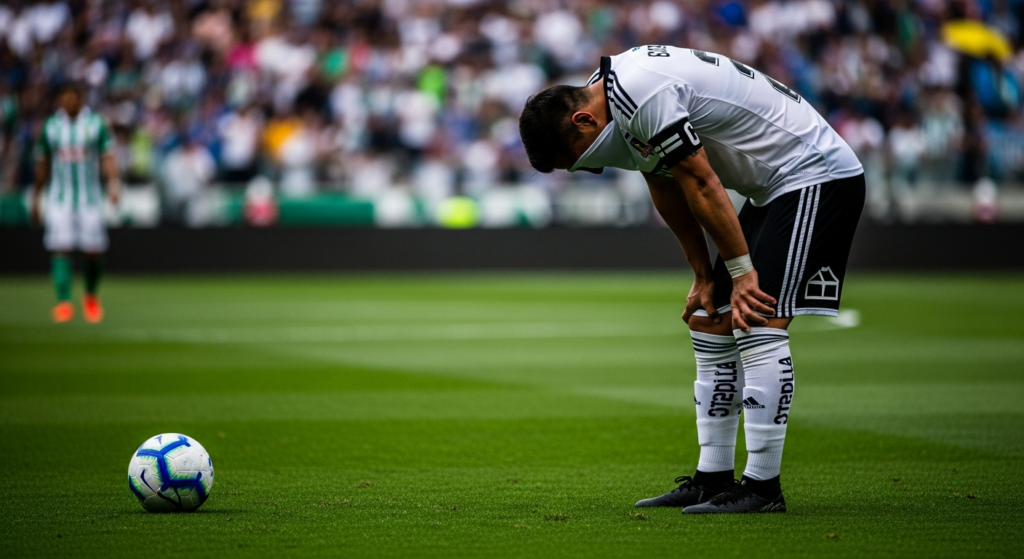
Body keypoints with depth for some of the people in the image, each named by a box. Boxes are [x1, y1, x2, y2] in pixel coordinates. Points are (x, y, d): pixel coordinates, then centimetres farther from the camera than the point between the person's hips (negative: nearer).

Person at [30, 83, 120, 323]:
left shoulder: (96, 124, 1)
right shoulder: (50, 127, 6)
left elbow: (107, 157, -4)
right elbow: (42, 166, 14)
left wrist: (113, 182, -21)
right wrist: (35, 198, 17)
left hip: (90, 198, 0)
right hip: (59, 199, 1)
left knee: (94, 251, 1)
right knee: (61, 249, -12)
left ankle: (90, 296, 26)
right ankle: (63, 302, -15)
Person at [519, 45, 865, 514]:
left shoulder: (645, 97, -26)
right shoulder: (618, 90, 6)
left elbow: (701, 185, -21)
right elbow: (666, 189, 13)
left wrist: (740, 270, -12)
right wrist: (704, 276, 13)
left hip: (816, 177, -10)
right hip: (773, 188, 10)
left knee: (758, 322, -17)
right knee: (709, 321, 8)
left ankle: (763, 487, -13)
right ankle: (713, 480, 12)